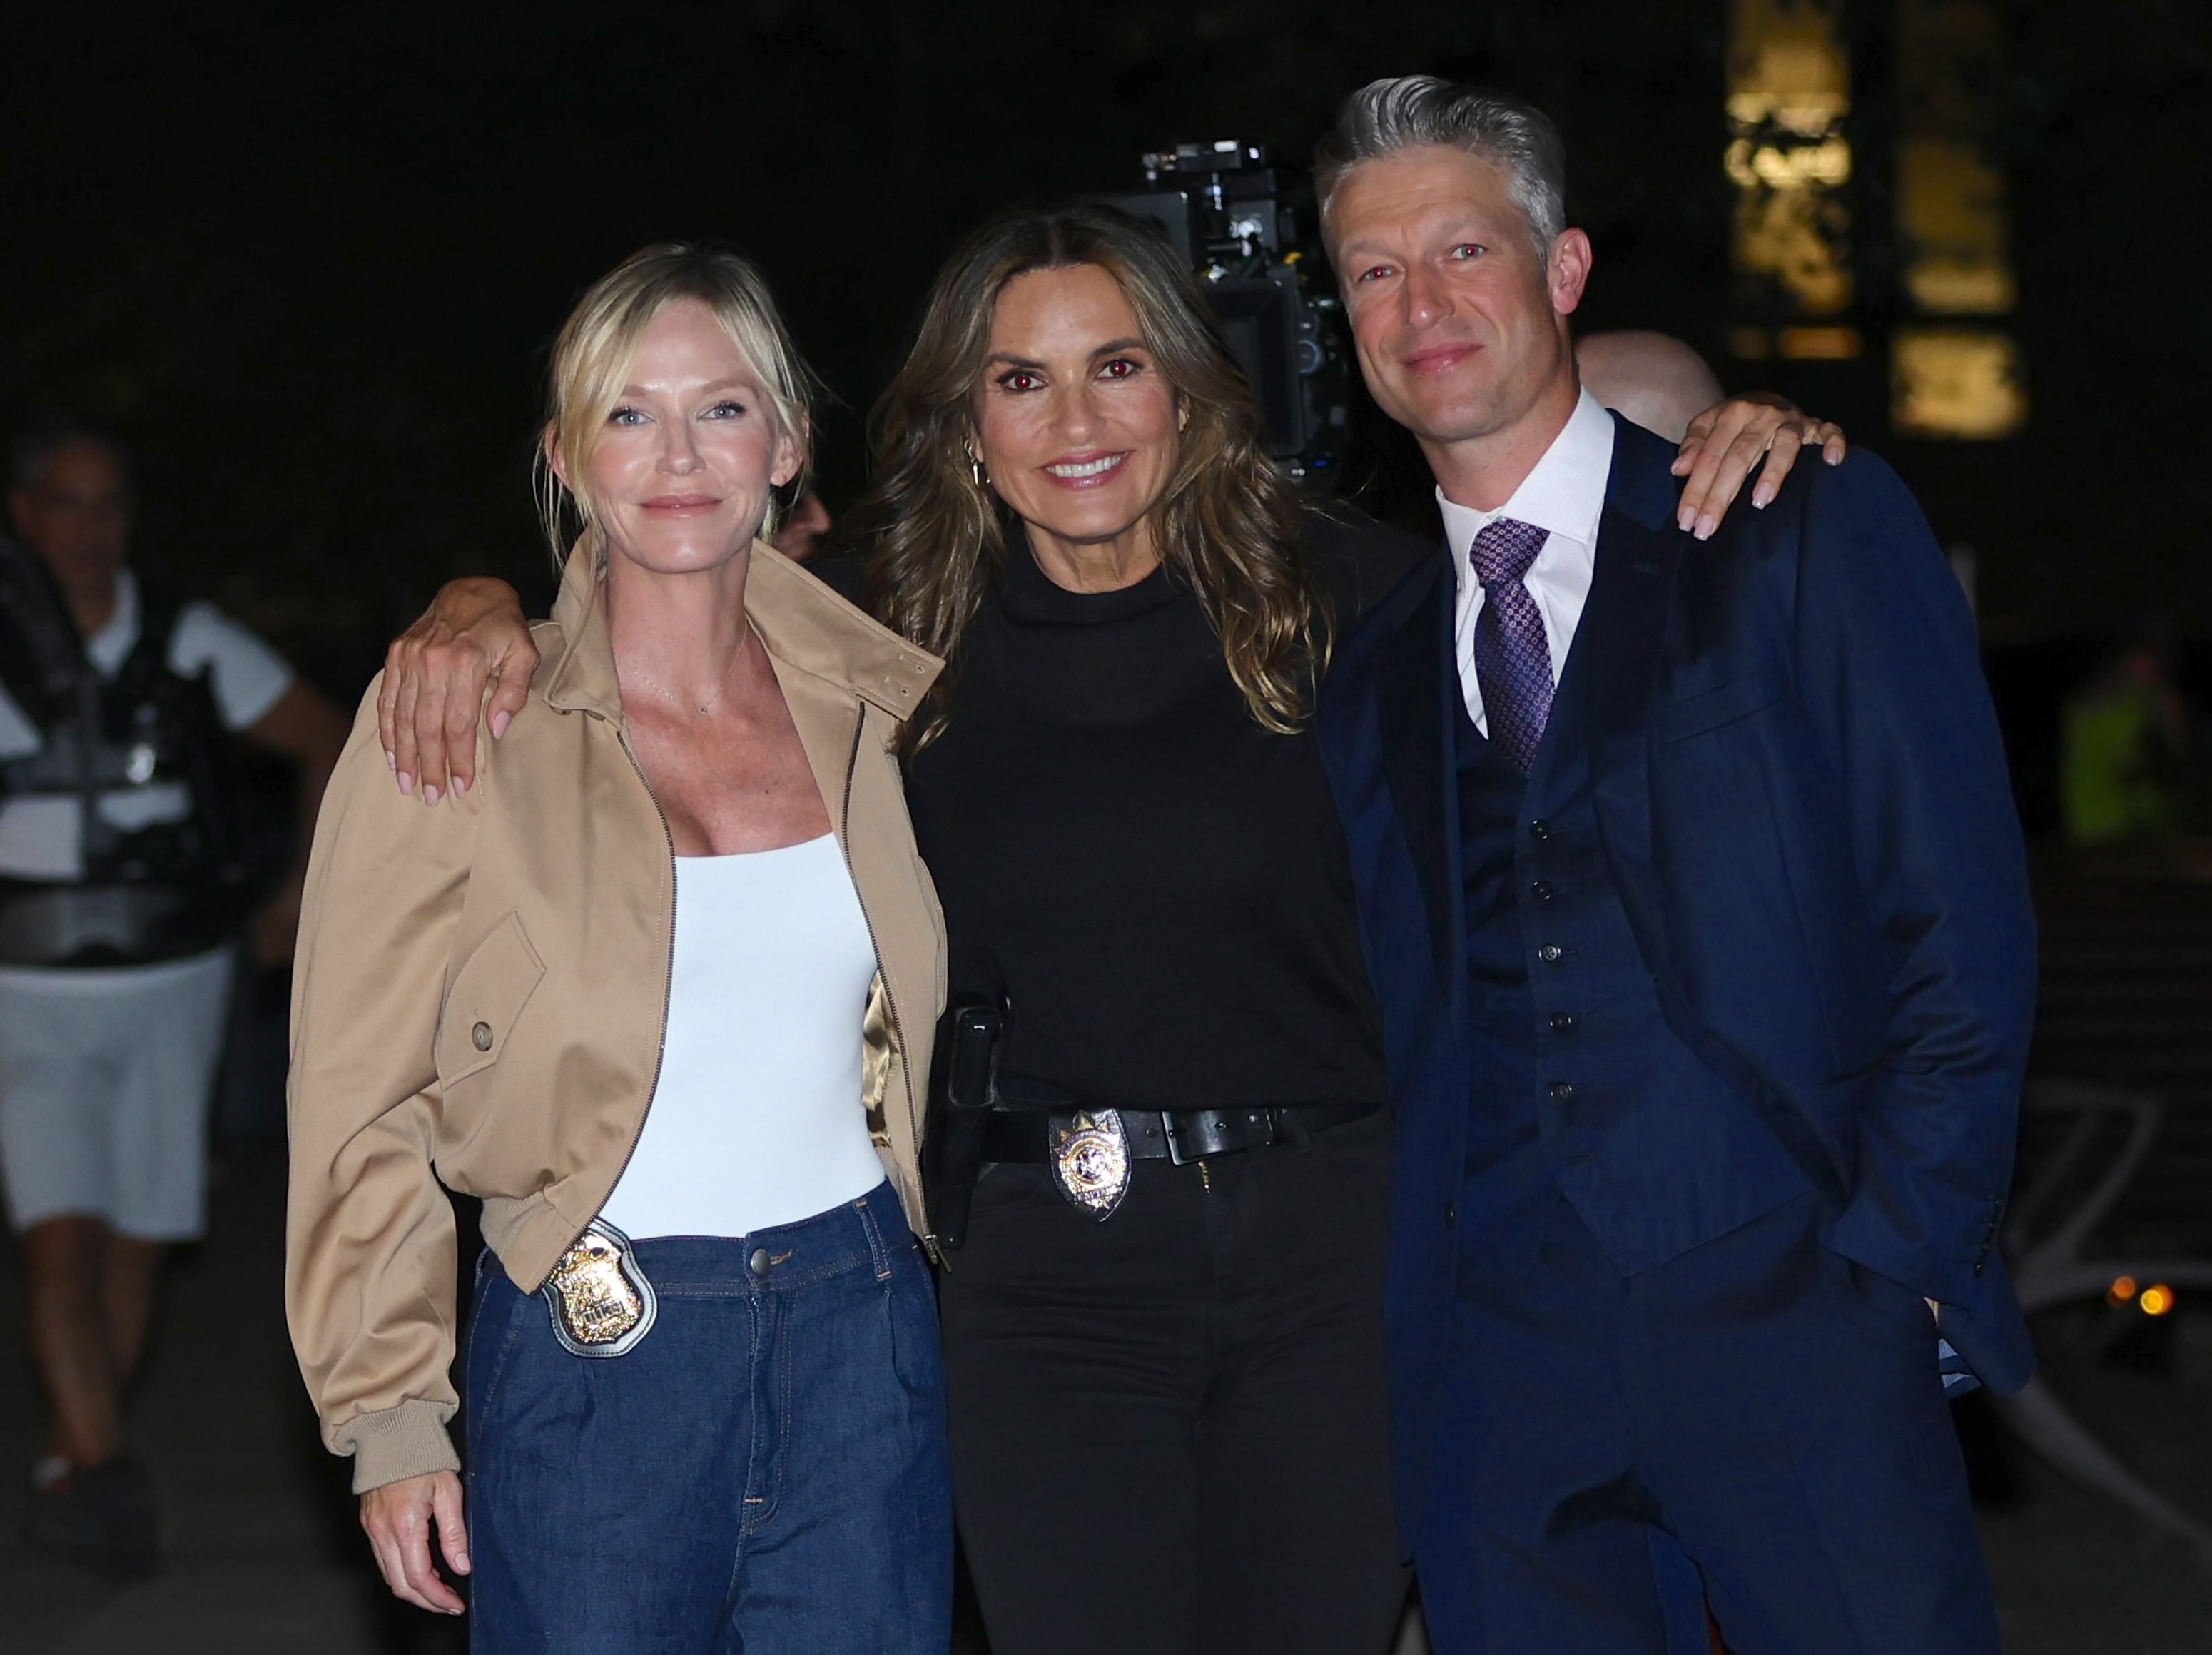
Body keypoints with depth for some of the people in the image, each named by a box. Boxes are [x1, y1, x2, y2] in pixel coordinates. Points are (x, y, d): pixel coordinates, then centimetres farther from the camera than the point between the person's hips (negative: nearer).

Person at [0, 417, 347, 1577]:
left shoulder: (189, 644, -2)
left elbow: (330, 740, 8)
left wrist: (306, 891, 1)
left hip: (170, 988, 2)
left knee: (135, 1248, 7)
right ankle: (104, 1480, -25)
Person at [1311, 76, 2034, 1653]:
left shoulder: (1814, 534, 3)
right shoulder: (1372, 663, 15)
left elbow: (1963, 925, -2)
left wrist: (1893, 1250, -8)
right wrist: (1410, 1307, 3)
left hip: (1789, 1306, -3)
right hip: (1492, 1366, 4)